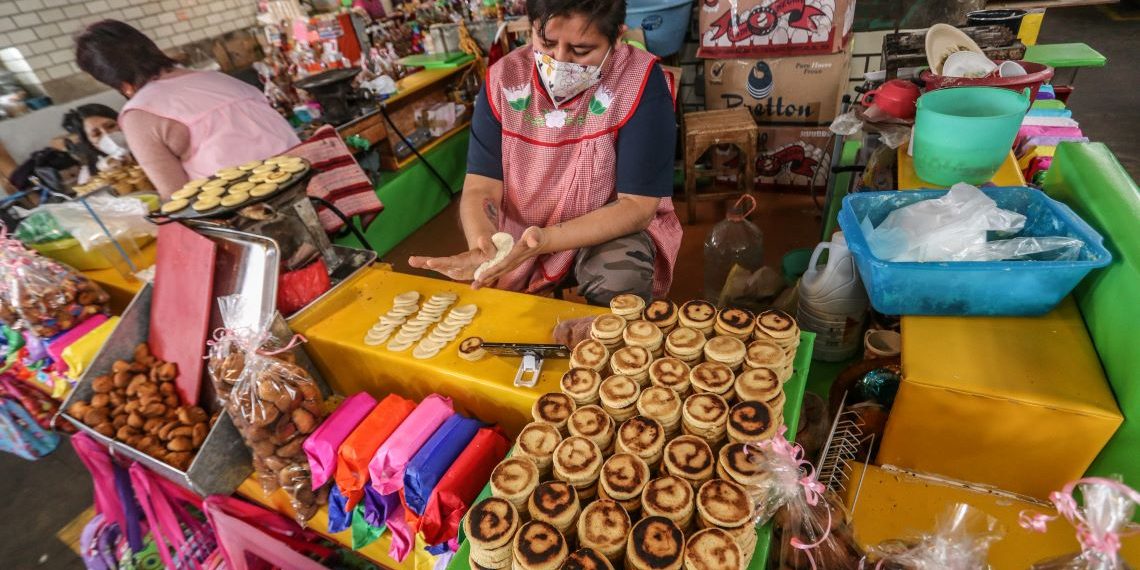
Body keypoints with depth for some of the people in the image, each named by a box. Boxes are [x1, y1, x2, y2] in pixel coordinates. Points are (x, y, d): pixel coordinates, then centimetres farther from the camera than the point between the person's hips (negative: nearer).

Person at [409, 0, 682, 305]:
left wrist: (544, 241, -37)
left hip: (612, 226, -2)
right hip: (518, 230, 3)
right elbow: (481, 187, -14)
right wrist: (483, 250, -37)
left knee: (621, 280, -31)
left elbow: (637, 205, -23)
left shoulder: (640, 82, -21)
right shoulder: (504, 79, -12)